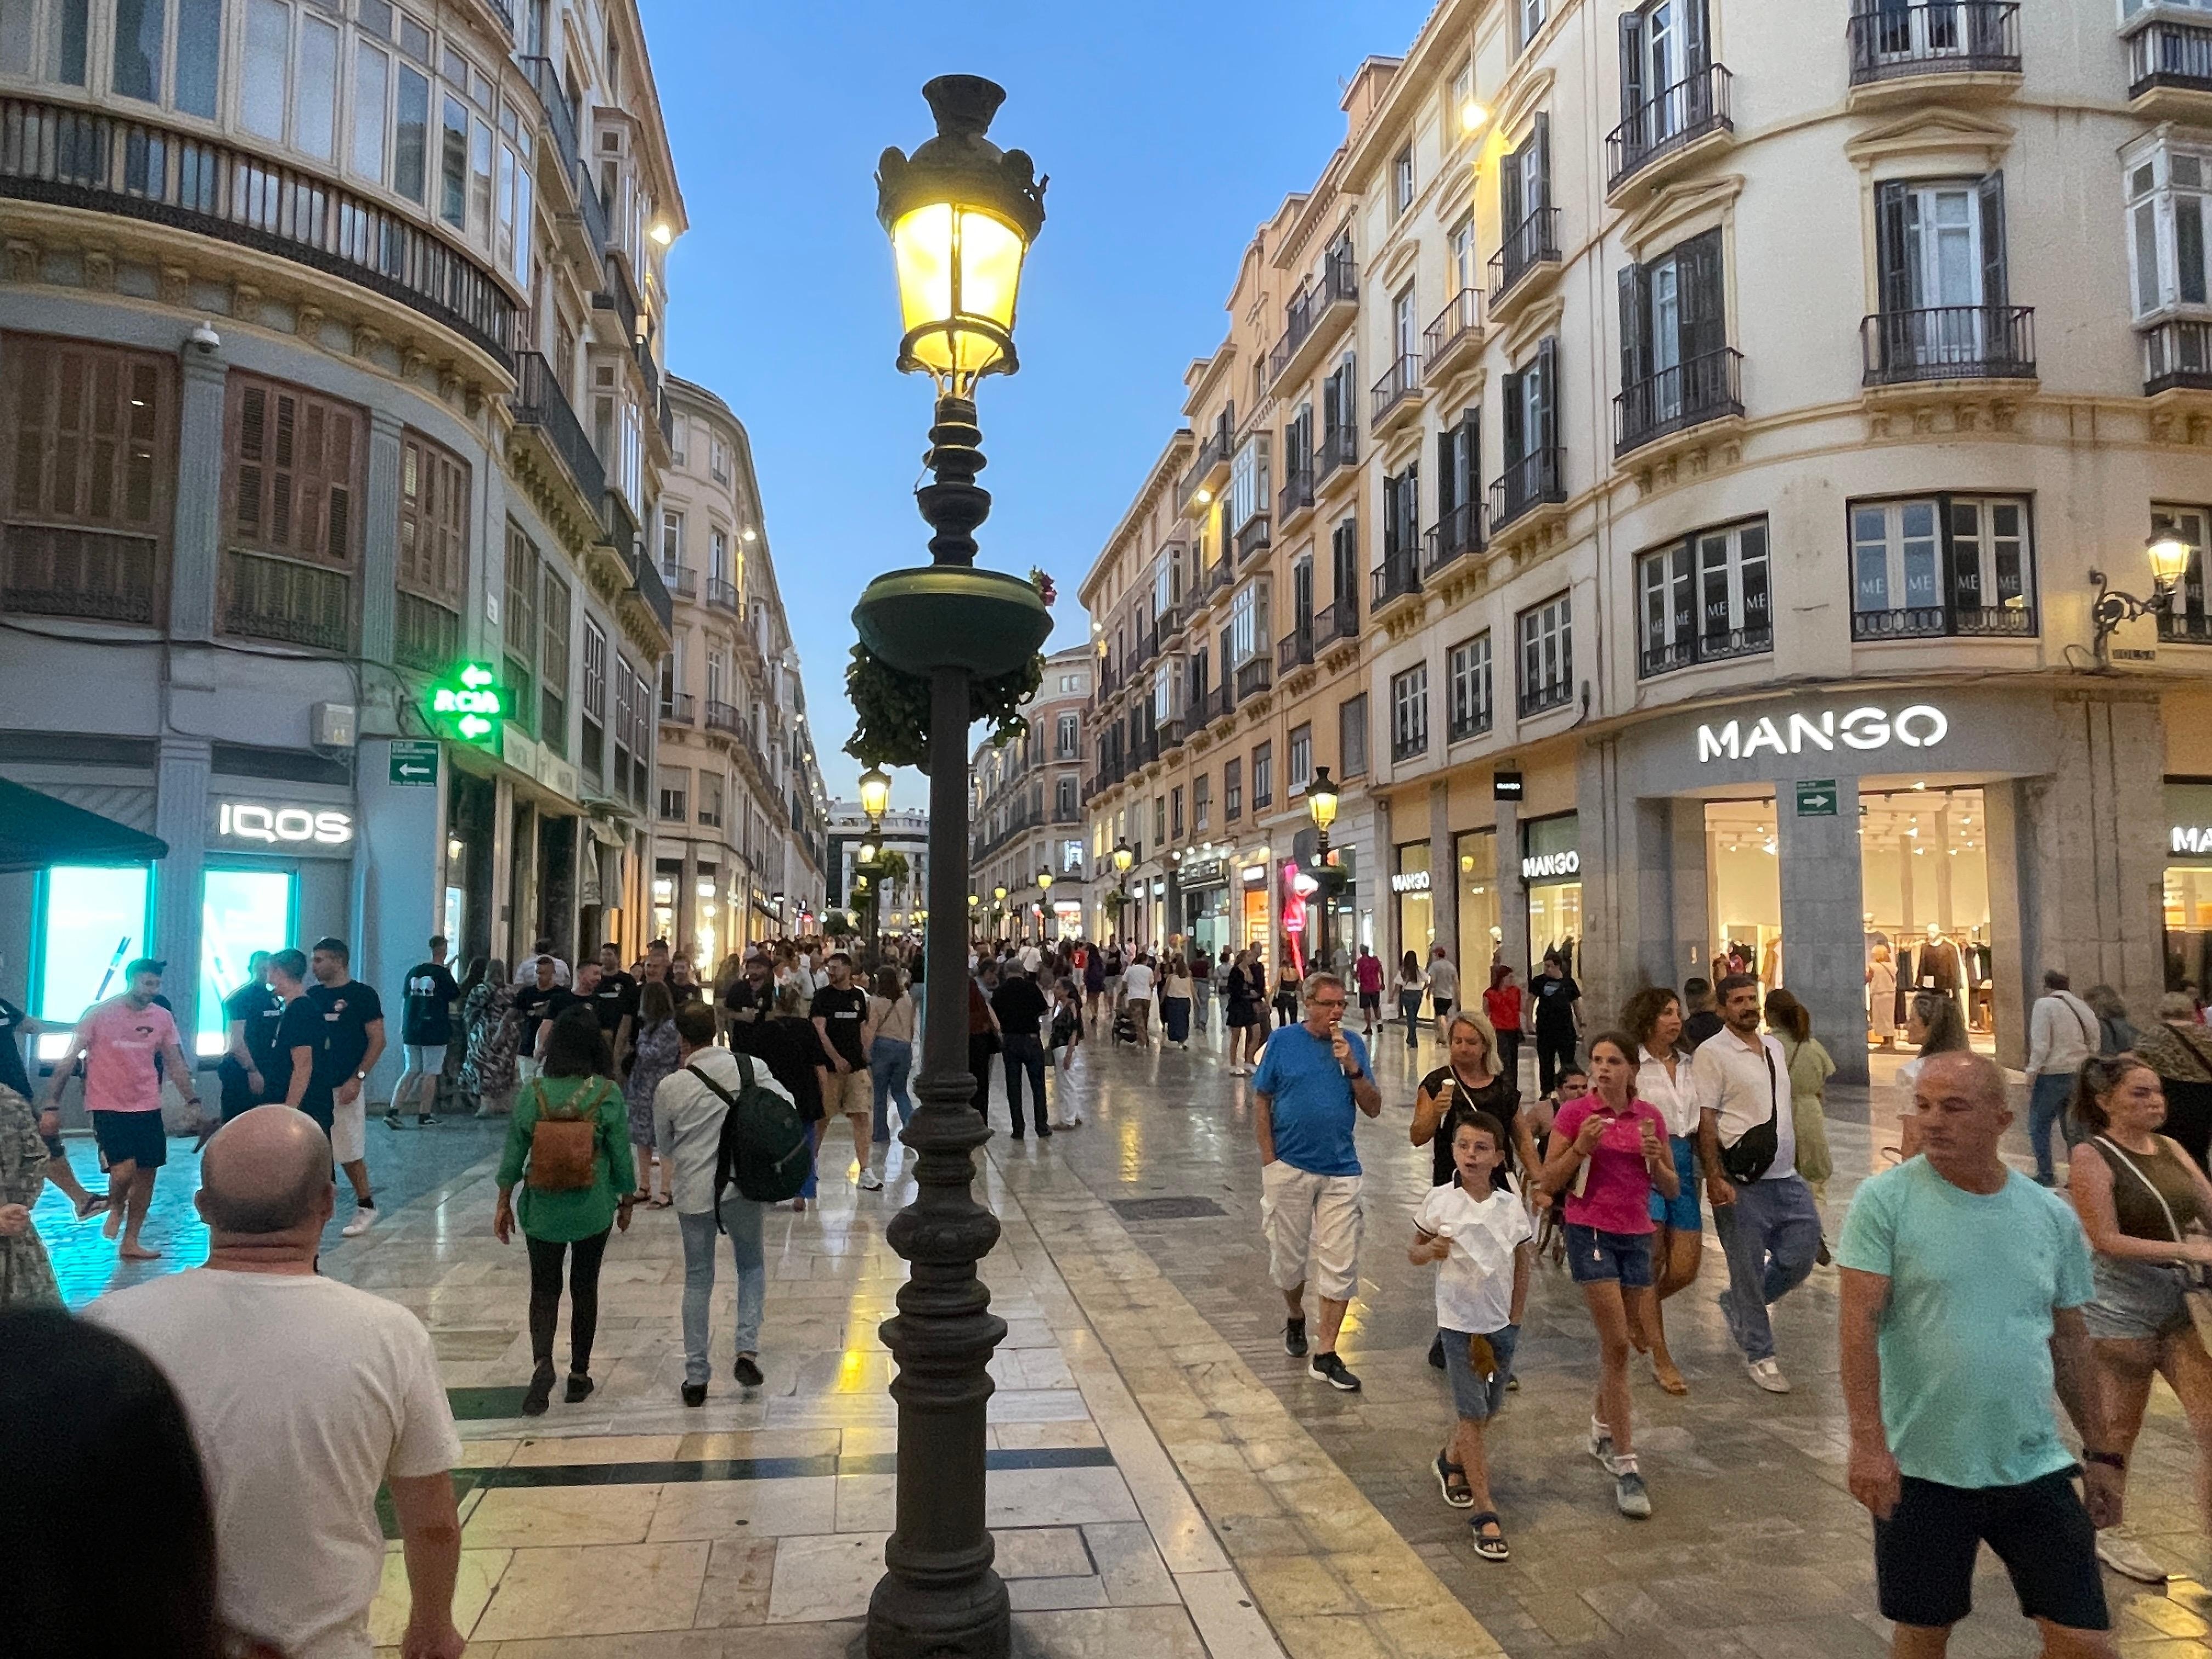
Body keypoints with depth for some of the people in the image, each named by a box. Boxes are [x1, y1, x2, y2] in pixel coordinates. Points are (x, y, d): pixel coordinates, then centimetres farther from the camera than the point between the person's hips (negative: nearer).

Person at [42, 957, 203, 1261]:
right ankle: (115, 1208, 17)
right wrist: (52, 1106, -9)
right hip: (108, 1107, -4)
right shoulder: (99, 1014, -8)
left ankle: (130, 1243, 20)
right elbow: (69, 1059, -5)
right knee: (125, 1169, -18)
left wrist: (192, 1100, -1)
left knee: (147, 1172, 6)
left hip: (148, 1107, 4)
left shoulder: (162, 1017, 2)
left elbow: (175, 1063, 8)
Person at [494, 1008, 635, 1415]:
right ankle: (579, 1374, 21)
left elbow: (513, 1152, -1)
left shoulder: (532, 1093, -7)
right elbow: (621, 1155, -5)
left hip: (543, 1210, 1)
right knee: (585, 1287, 14)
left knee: (544, 1289, 11)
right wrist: (627, 1201, 9)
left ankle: (542, 1362, -11)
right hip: (593, 1210, 0)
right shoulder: (608, 1095, -11)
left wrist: (504, 1202, 11)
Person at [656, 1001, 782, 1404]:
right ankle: (748, 1349, 5)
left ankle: (696, 1377, 19)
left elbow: (664, 1144, 4)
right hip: (744, 1186, 0)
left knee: (698, 1280, 14)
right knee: (751, 1266, 21)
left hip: (694, 1193, 0)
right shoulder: (750, 1068, -8)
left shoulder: (670, 1088, -9)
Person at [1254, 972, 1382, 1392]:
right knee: (1289, 1257, 11)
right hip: (1289, 1168, -1)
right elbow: (1261, 1101, 0)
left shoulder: (1353, 1045, 1)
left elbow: (1373, 1109, 0)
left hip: (1340, 1172, 1)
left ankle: (1325, 1356, 9)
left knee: (1341, 1265, -1)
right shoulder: (1283, 1041, -4)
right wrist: (1269, 1161, -5)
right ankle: (1295, 1318, 40)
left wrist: (1353, 1069, -15)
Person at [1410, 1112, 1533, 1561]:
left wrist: (1515, 1319, 7)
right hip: (1458, 1322, -3)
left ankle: (1452, 1462, 44)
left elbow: (1522, 1265, 6)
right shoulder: (1440, 1201, -9)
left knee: (1486, 1410, 16)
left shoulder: (1511, 1207, -5)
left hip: (1501, 1323, 3)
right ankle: (1485, 1512, 2)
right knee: (1471, 1413, -5)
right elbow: (1414, 1253, 2)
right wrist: (1430, 1250, -21)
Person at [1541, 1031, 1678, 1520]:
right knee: (1617, 1344, -9)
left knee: (1620, 1341, 14)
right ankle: (1626, 1465, -4)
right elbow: (1550, 1181, -5)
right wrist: (1582, 1146, -19)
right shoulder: (1575, 1112, -6)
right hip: (1591, 1234, -4)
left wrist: (1655, 1159, -11)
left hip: (1637, 1236, 4)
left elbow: (1672, 1190, 9)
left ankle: (1602, 1428, 37)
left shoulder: (1650, 1116, 4)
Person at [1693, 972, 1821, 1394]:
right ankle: (1759, 1355, 17)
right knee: (1749, 1270, 2)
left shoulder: (1775, 1048, 13)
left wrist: (1795, 1158, 18)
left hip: (1786, 1178, 7)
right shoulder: (1712, 1054, -10)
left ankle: (1737, 1305, 30)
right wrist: (1715, 1178, -20)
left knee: (1801, 1254, 8)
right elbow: (1705, 1121, -14)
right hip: (1743, 1184, -7)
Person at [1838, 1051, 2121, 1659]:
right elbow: (1860, 1327, -14)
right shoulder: (1885, 1199, -10)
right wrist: (1868, 1443, -20)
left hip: (2035, 1470, 3)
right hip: (1921, 1470, -3)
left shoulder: (2053, 1215, 3)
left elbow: (2070, 1341, 12)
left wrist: (2101, 1453, 12)